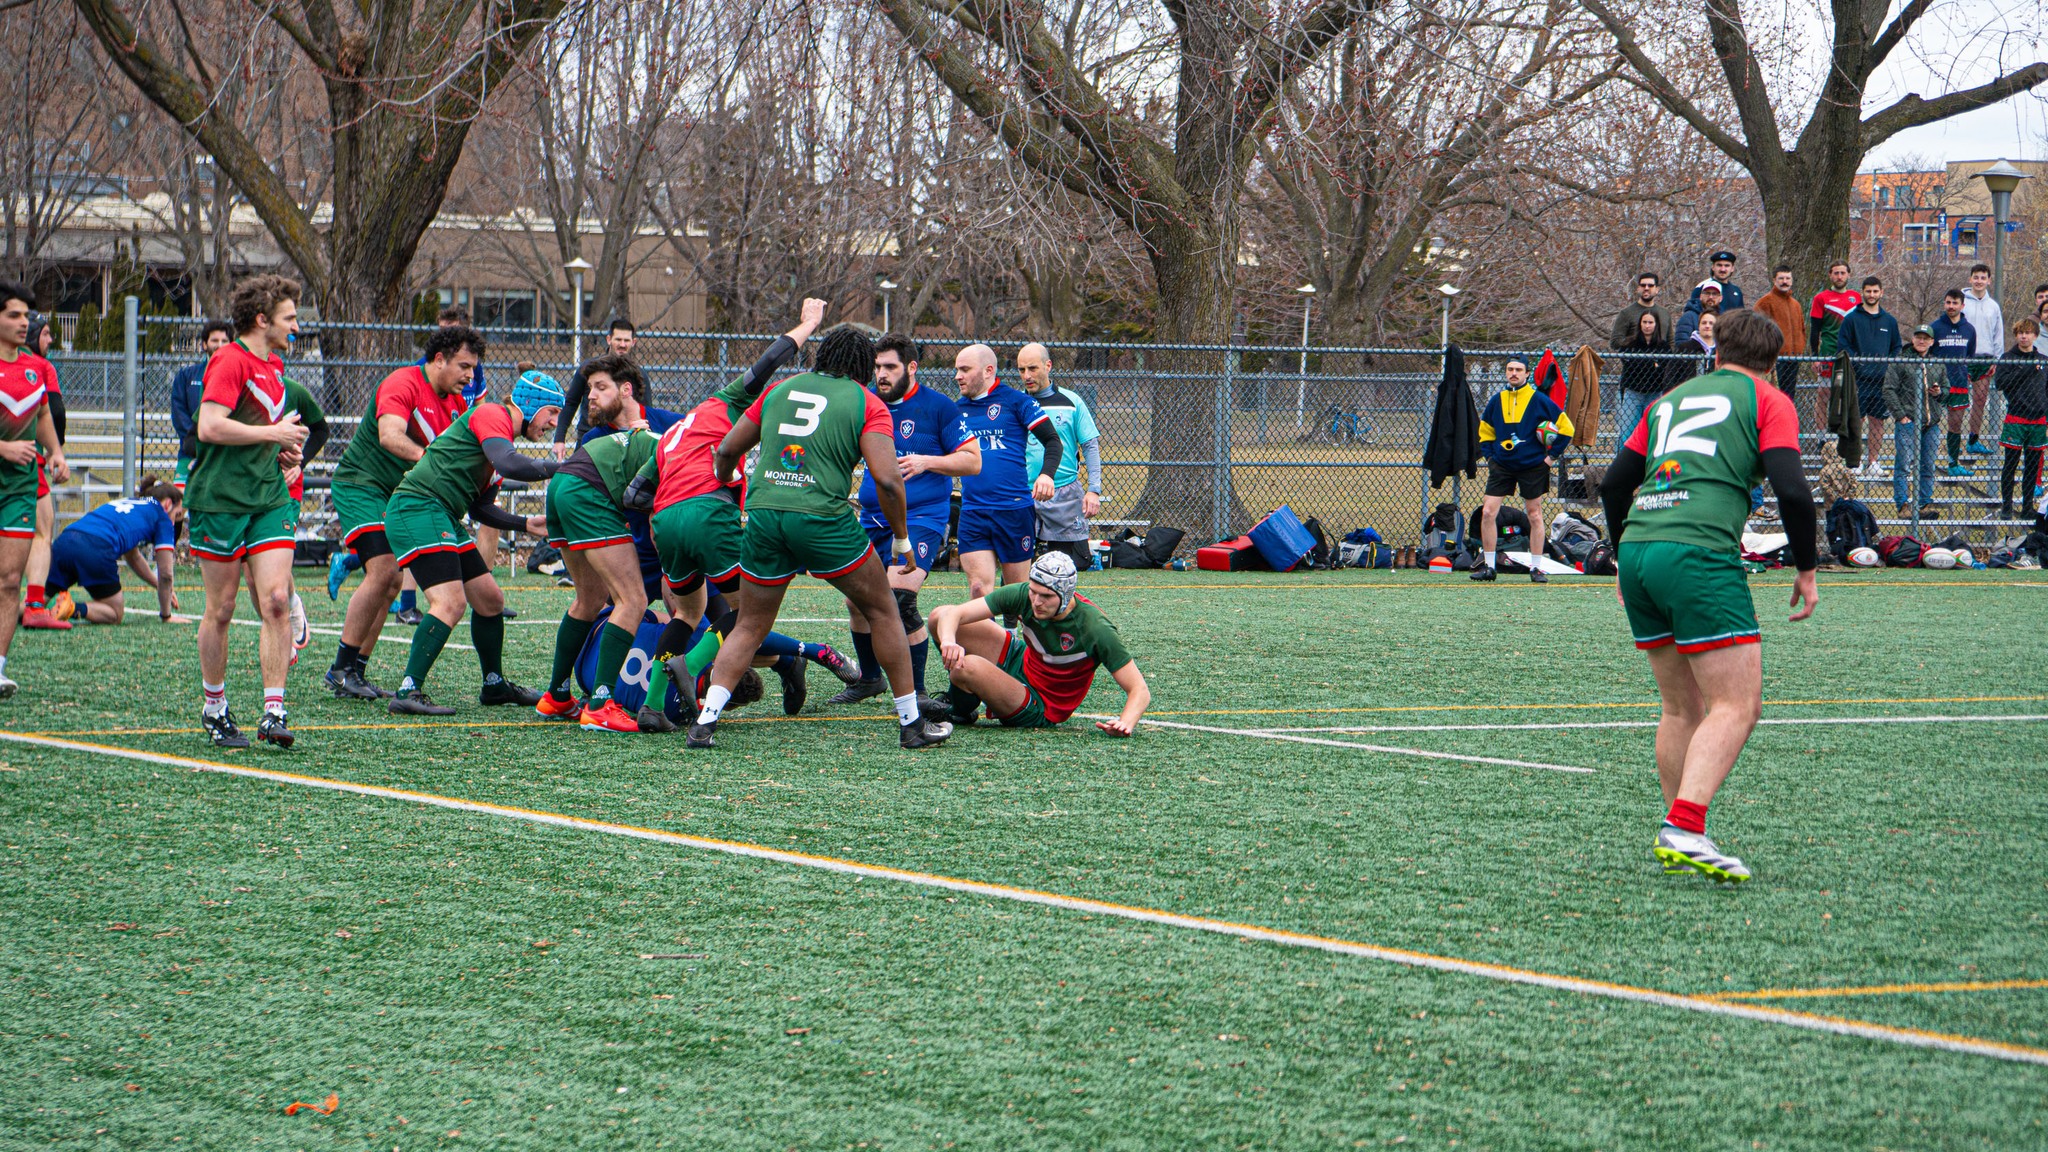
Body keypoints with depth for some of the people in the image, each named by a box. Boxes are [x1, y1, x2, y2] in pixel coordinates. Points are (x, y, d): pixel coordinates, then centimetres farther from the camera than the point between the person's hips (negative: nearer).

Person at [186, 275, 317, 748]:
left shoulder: (275, 366, 16)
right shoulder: (230, 362, -11)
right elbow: (210, 426, -22)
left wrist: (287, 449, 13)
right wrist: (274, 433, -15)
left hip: (270, 497, 7)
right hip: (221, 499, -7)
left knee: (277, 601, -7)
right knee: (220, 610, 3)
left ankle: (273, 712, -8)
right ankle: (214, 709, 17)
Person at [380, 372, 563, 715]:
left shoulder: (501, 429, 23)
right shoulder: (491, 414, -7)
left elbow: (480, 507, 21)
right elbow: (509, 465, -26)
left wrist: (526, 524, 11)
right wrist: (557, 467, -14)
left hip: (443, 517, 11)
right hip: (416, 507, -11)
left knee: (490, 599, 15)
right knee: (450, 601, -21)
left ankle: (494, 686, 30)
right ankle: (408, 693, -25)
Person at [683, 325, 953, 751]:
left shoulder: (780, 390, 17)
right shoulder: (867, 403, 5)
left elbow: (726, 450, 21)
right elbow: (887, 479, -7)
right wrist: (902, 539, 5)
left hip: (763, 515, 4)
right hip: (823, 519, -3)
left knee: (749, 627, 15)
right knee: (882, 610, 14)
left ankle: (705, 720, 0)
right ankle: (911, 723, 15)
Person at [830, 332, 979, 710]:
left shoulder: (938, 407, -5)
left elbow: (972, 460, -3)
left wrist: (926, 461, -16)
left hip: (921, 518, -6)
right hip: (873, 519, 6)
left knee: (899, 598, -21)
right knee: (857, 601, 9)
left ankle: (916, 691, -9)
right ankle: (869, 679, 33)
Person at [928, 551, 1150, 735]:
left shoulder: (1095, 629, -32)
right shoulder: (1024, 594, -20)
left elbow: (1140, 689, -28)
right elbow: (952, 613, -20)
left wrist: (1126, 723, -49)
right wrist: (948, 641, -44)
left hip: (1038, 709, -5)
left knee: (968, 667, -29)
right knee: (939, 615, -3)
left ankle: (962, 710, 10)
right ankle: (958, 696, 24)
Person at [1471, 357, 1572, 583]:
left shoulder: (1539, 400, -5)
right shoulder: (1497, 401, 5)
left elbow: (1566, 427, 0)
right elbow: (1485, 432, 18)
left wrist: (1552, 455, -3)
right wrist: (1489, 456, 6)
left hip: (1533, 466, -3)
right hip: (1502, 466, 3)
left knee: (1535, 516, 4)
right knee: (1488, 512, -6)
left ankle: (1536, 568, 12)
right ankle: (1488, 566, 4)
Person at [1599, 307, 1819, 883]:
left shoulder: (1671, 398, 25)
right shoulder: (1769, 402, 10)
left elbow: (1613, 484, 25)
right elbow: (1792, 490, -3)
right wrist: (1806, 568, 8)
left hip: (1637, 550, 6)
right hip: (1700, 553, -6)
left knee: (1682, 707, 18)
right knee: (1737, 706, -8)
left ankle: (1678, 833, 19)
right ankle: (1685, 830, -24)